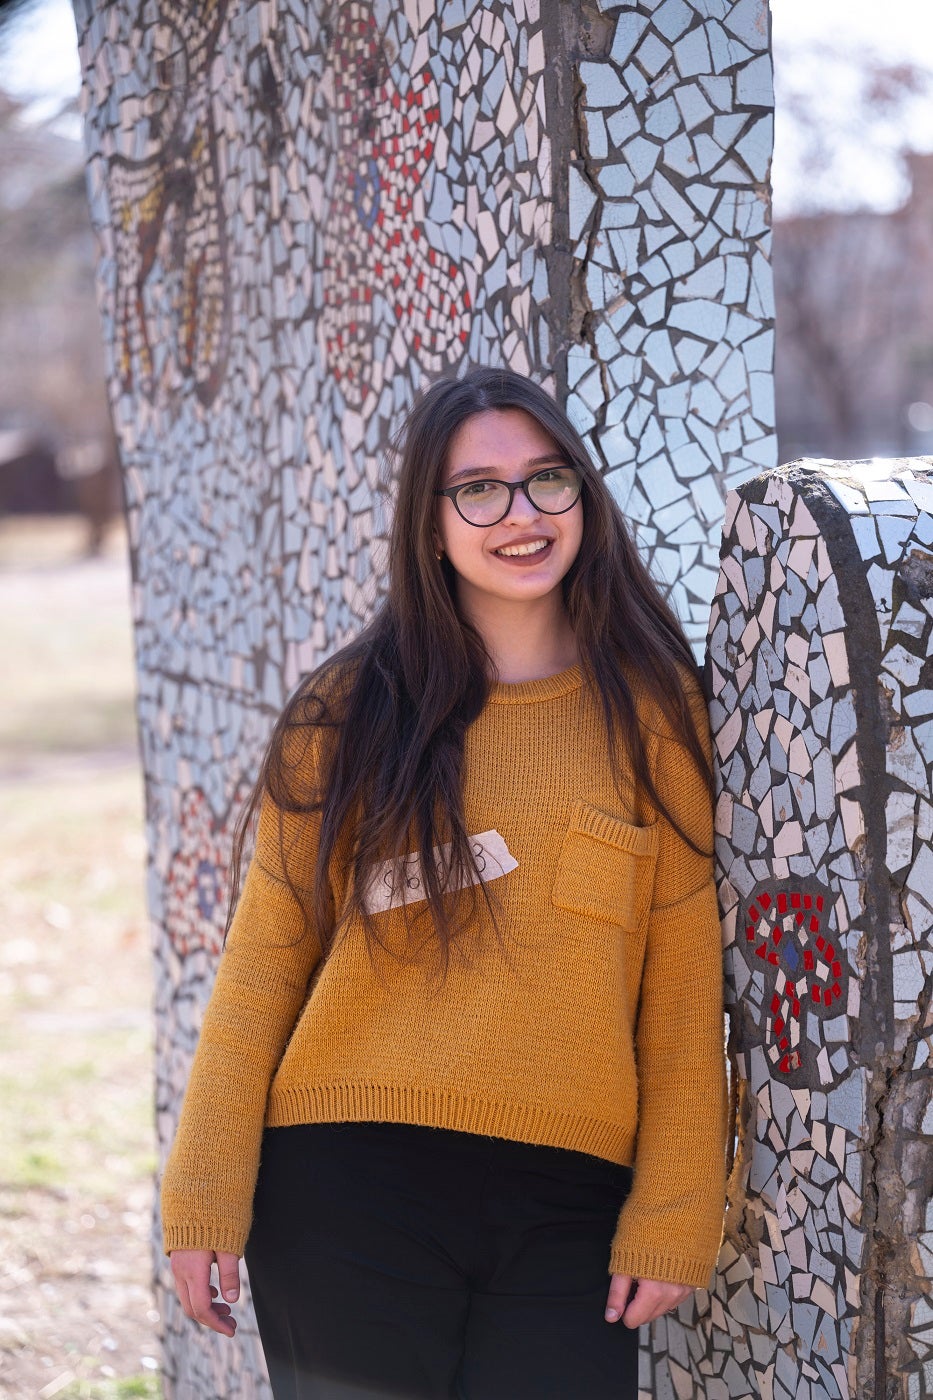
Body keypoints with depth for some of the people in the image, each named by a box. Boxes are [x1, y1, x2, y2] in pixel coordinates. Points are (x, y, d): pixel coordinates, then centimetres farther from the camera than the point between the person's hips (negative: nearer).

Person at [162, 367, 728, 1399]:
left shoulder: (648, 708, 5)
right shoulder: (351, 713, 4)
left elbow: (682, 980, 4)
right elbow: (265, 958, 3)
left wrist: (671, 1218, -1)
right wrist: (204, 1199, -1)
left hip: (563, 1200, 1)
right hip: (349, 1189, 0)